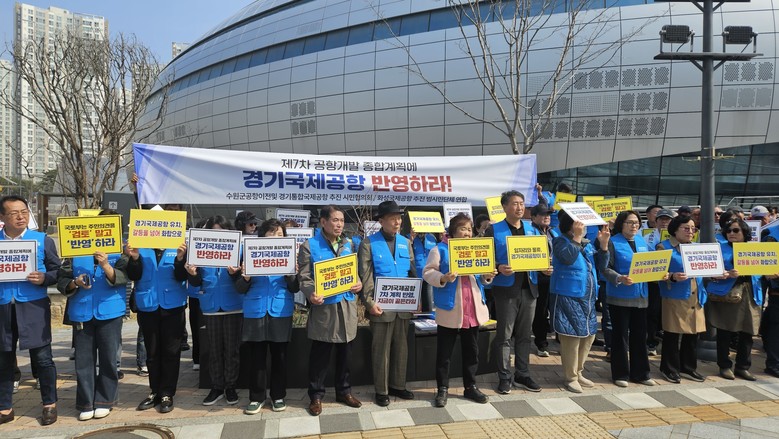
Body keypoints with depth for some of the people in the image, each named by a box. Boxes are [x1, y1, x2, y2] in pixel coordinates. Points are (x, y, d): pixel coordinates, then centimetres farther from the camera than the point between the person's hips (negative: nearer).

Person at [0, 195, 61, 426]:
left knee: (42, 357, 3)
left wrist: (44, 278, -16)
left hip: (34, 308, -2)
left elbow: (57, 270, 4)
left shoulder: (43, 240, 2)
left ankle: (49, 405, 17)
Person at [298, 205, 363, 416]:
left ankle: (344, 391, 29)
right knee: (319, 354, 4)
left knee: (344, 352, 14)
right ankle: (316, 395, 18)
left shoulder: (349, 244, 10)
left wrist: (359, 283, -6)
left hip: (347, 305, 5)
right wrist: (311, 294, -27)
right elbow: (304, 277, -9)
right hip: (323, 307, -4)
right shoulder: (309, 246, -5)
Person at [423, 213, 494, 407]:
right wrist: (443, 278, -26)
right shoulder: (440, 250, -4)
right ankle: (442, 389, 17)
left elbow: (480, 277, 17)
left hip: (473, 309, 5)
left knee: (471, 351, 14)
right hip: (450, 309, -5)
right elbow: (428, 272, -9)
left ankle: (470, 387, 27)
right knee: (444, 352, 5)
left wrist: (487, 276, -5)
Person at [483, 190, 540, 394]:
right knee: (504, 336, 3)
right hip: (506, 290, -5)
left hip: (528, 289, 5)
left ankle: (522, 375, 24)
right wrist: (499, 269, -26)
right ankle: (505, 377, 13)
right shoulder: (494, 230, -5)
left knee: (524, 335, 13)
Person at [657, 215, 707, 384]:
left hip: (695, 298, 6)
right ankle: (670, 369, 14)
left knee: (692, 334, 11)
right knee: (672, 335, 1)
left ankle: (688, 367, 25)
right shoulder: (664, 247, -5)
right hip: (674, 298, -6)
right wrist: (673, 277, -29)